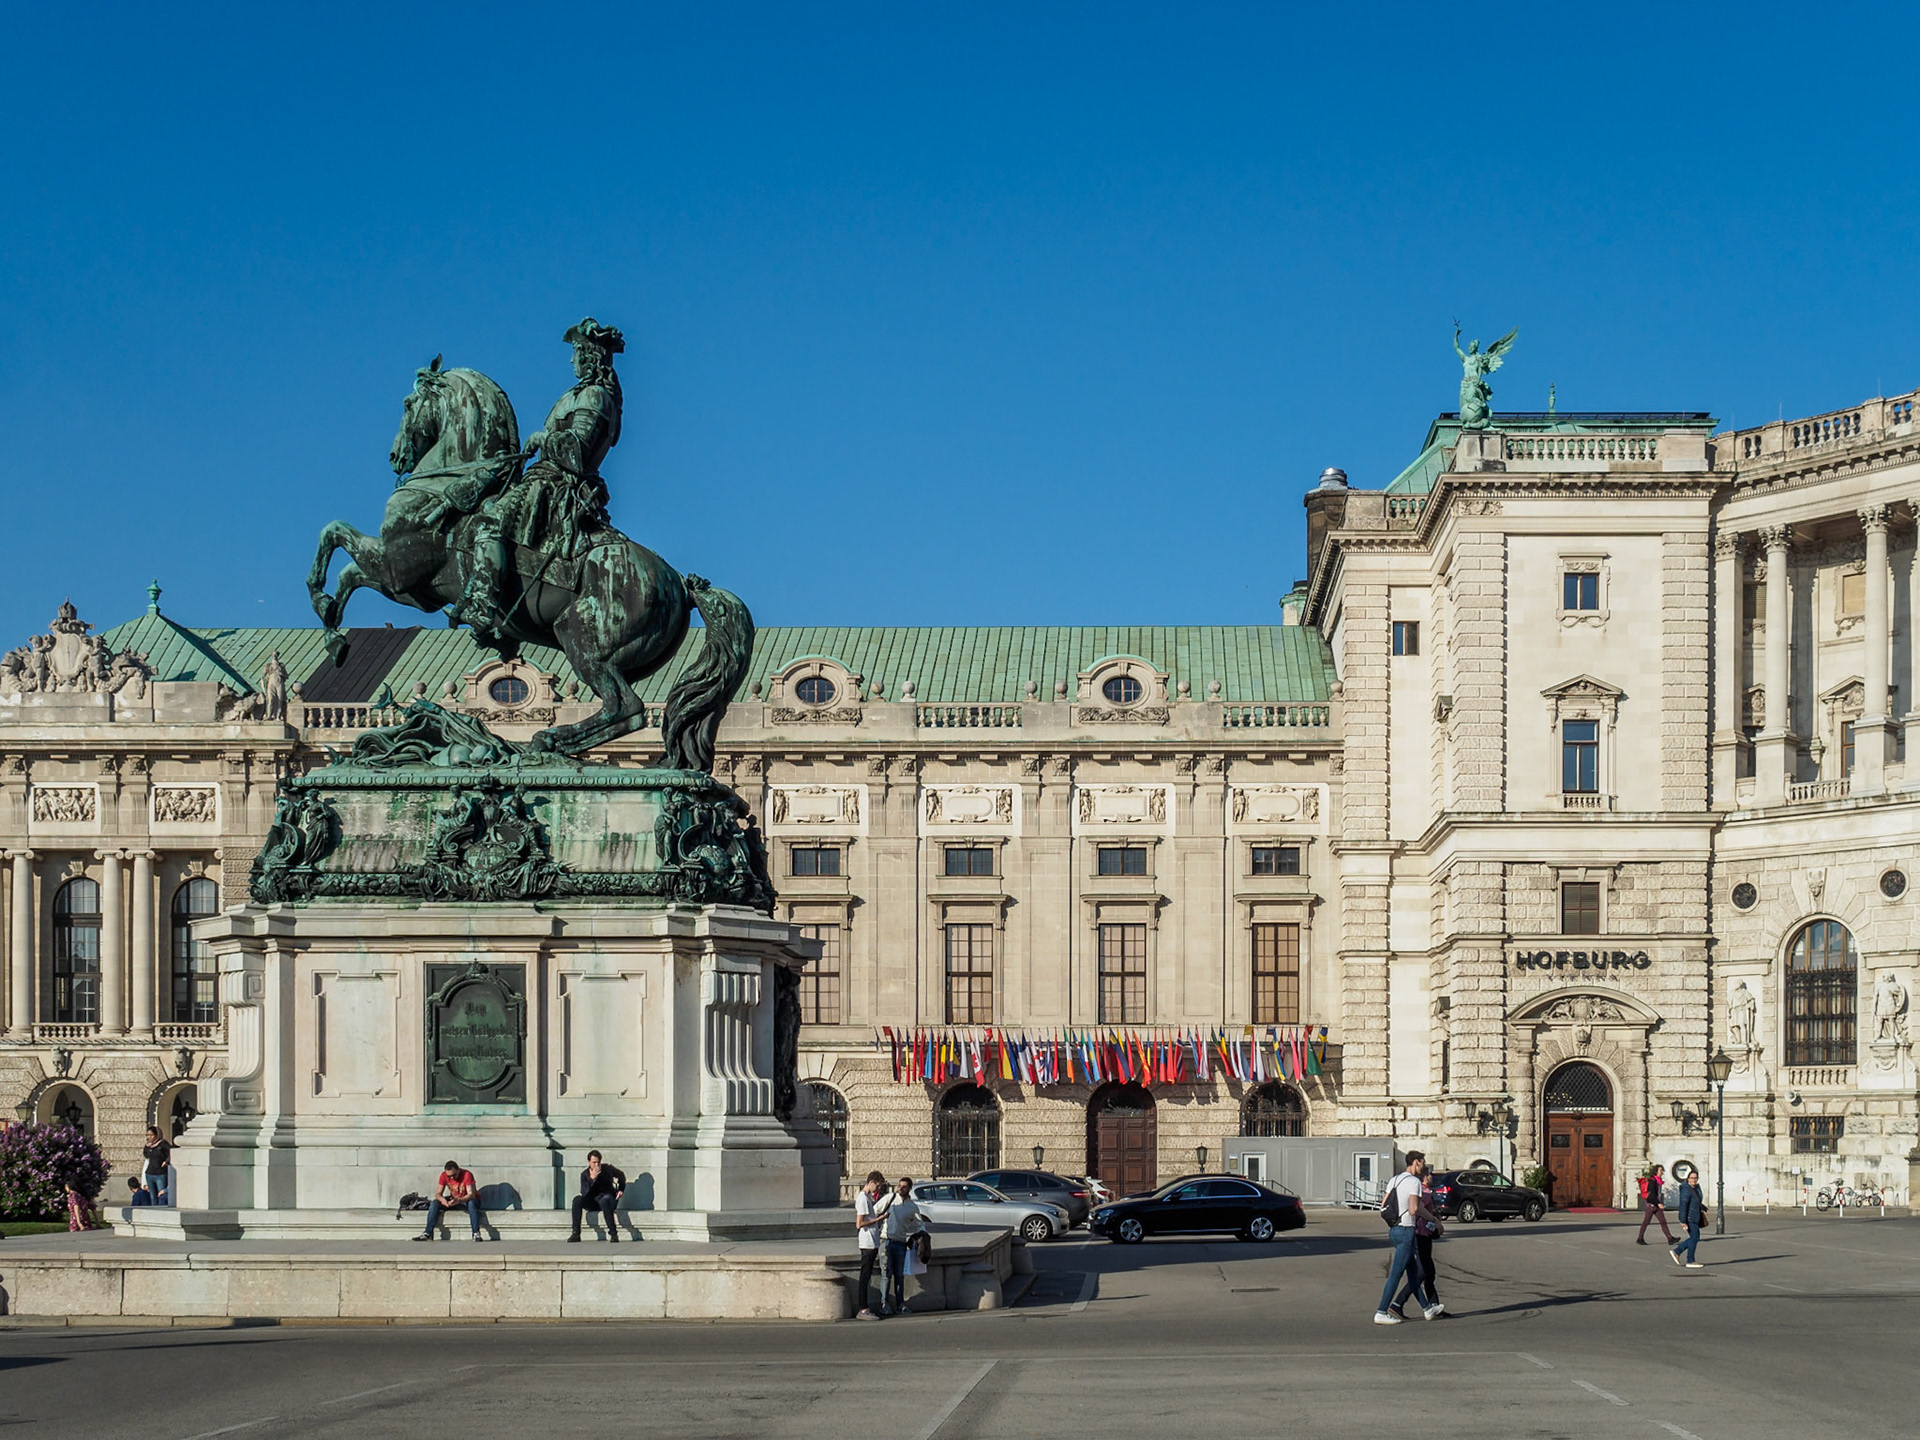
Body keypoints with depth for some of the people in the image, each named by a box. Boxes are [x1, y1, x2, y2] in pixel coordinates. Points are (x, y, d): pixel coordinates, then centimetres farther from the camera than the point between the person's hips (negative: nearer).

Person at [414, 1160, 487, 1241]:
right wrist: (442, 1199, -37)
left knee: (471, 1203, -40)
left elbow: (471, 1195, -31)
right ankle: (427, 1233, -22)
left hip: (467, 1200, -4)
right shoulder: (444, 1175, -12)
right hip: (454, 1200, 4)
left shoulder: (467, 1175, -24)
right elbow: (438, 1194, -11)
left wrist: (458, 1200, -49)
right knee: (435, 1203, -18)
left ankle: (476, 1234, -43)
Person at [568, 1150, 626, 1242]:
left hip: (609, 1198, -2)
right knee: (577, 1199, -27)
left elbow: (621, 1175, 16)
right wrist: (592, 1179, -30)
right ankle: (576, 1234, -25)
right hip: (593, 1202, 2)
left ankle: (613, 1233, -35)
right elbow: (584, 1193, -19)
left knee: (604, 1200, -39)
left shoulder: (607, 1169, -5)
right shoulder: (585, 1174, -5)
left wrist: (621, 1190, 7)